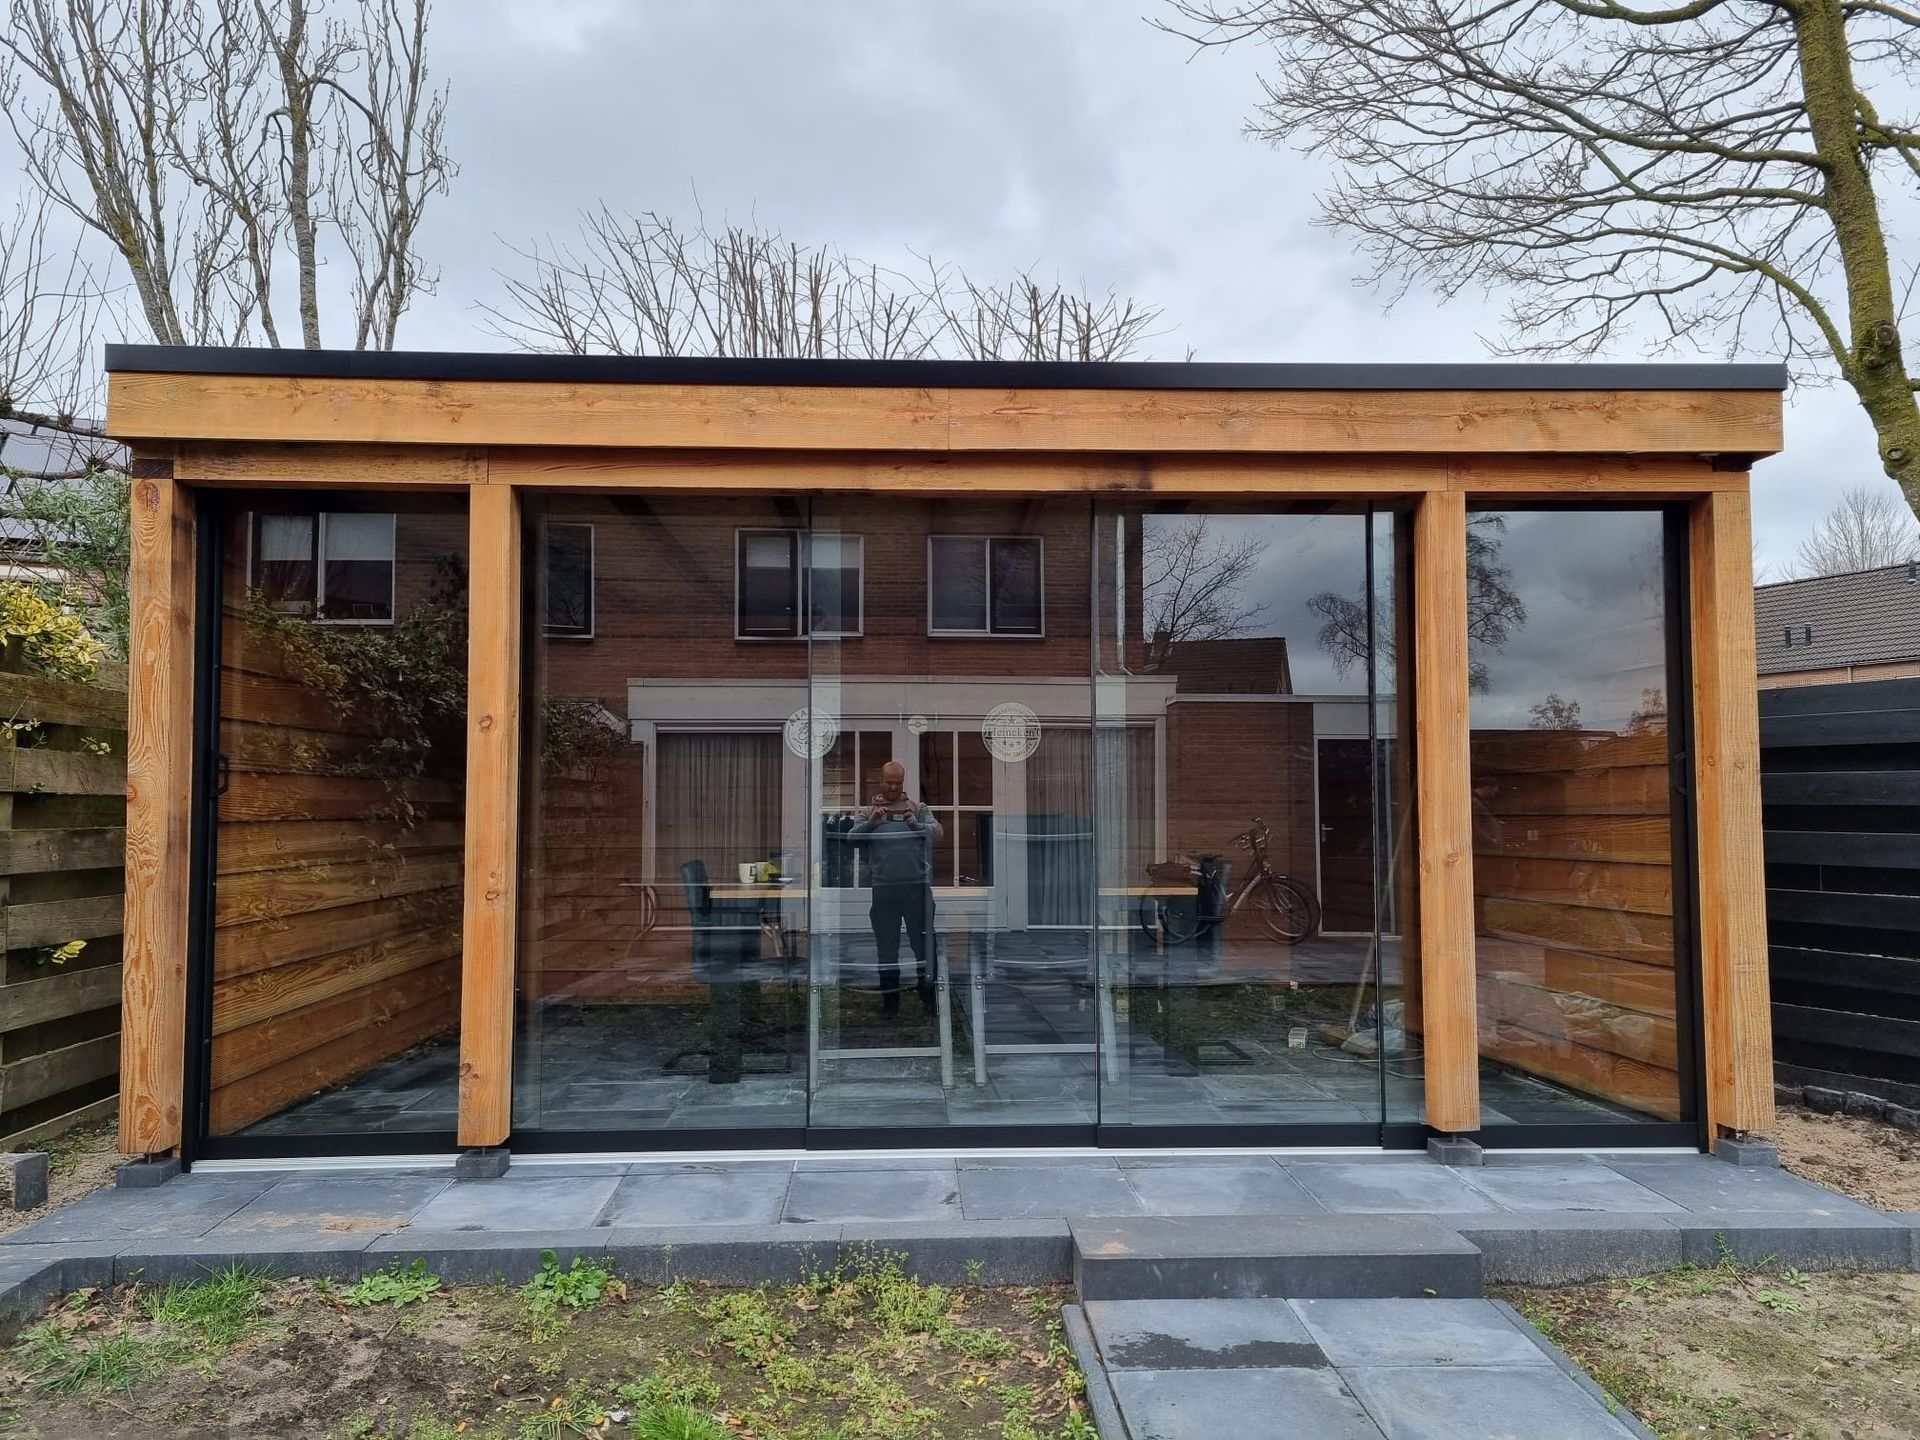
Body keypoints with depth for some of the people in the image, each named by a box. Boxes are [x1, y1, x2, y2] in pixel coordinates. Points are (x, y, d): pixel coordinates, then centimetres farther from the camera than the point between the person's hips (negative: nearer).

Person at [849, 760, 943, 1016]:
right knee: (887, 947, 9)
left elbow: (937, 831, -5)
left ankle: (929, 999, 12)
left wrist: (916, 824, -22)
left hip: (917, 887, -1)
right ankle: (890, 1002, 18)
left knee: (923, 944, 4)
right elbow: (852, 838, -3)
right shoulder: (869, 811, 9)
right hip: (883, 890, 1)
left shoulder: (918, 809, 8)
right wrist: (871, 822, -19)